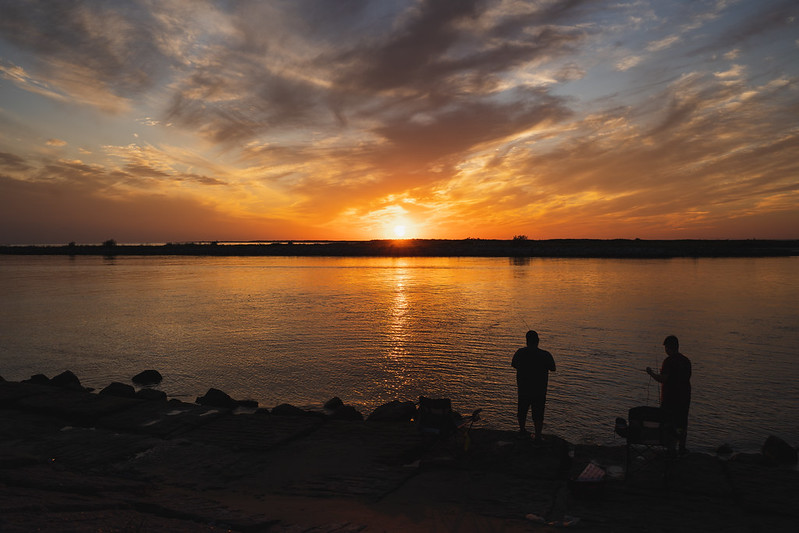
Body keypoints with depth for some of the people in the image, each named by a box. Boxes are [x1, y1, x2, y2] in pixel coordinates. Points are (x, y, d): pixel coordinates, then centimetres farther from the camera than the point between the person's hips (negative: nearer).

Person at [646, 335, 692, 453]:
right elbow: (688, 378, 14)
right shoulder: (686, 360, 6)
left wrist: (651, 372, -6)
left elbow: (662, 379, -22)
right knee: (682, 424, 16)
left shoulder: (669, 361, -18)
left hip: (670, 398, -7)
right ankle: (682, 447, 24)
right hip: (684, 397, 7)